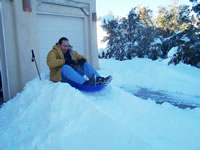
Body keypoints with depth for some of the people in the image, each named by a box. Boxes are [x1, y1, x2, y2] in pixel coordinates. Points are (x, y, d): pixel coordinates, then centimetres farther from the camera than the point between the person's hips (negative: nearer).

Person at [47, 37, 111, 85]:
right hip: (59, 77, -5)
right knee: (65, 67, -35)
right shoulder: (53, 53, 0)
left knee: (85, 64, -11)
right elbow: (51, 63, -21)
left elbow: (83, 58, 17)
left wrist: (82, 60, -8)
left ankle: (98, 79, -36)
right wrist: (65, 61, -23)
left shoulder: (72, 52, 17)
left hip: (74, 73, 6)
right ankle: (85, 82, -55)